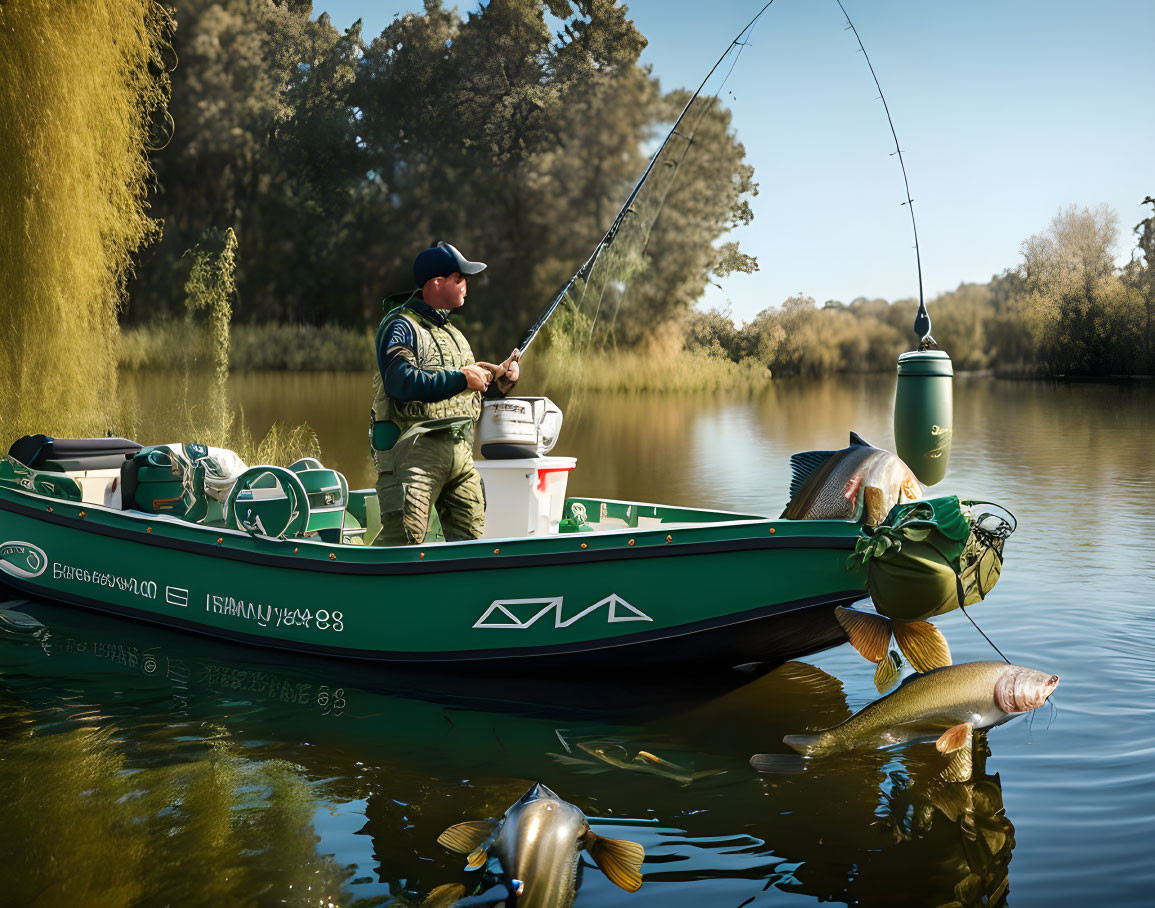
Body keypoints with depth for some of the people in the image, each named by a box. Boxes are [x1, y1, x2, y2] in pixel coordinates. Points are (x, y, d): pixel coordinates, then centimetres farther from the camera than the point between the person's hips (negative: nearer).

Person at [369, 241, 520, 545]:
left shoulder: (452, 332, 25)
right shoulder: (401, 326, -4)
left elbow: (471, 395, 30)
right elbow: (401, 382, -22)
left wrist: (499, 379, 10)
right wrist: (461, 378, -15)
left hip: (460, 451, 8)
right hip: (414, 449, -8)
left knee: (471, 537, 6)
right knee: (403, 538, -16)